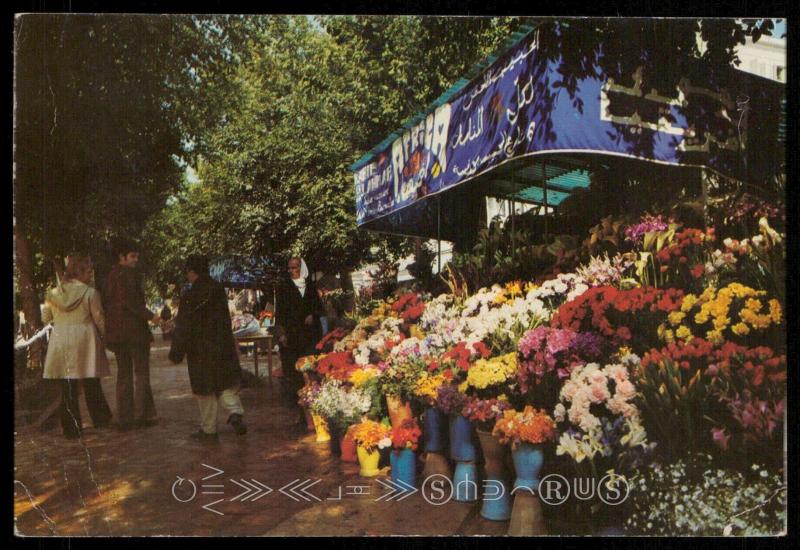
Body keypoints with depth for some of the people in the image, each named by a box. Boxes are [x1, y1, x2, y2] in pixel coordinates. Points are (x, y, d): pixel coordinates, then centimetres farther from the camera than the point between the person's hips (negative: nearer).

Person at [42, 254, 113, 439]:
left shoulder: (53, 293, 2)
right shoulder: (90, 293, -9)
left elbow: (45, 318, 11)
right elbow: (99, 319, -5)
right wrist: (105, 338, 11)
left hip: (61, 342, 3)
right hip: (85, 341, -3)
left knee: (68, 387, 7)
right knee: (91, 384, 11)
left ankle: (71, 427, 10)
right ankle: (101, 419, 21)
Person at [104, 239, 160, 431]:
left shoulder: (111, 276, 15)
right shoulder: (128, 274, -11)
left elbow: (108, 304, 18)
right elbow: (129, 301, -23)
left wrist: (109, 333, 21)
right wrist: (150, 316, -23)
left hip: (116, 331, 8)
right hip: (134, 329, -8)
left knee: (123, 374, 11)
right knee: (141, 372, 0)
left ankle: (124, 418, 12)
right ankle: (142, 415, 2)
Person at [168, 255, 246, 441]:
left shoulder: (189, 297, -15)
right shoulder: (219, 290, 1)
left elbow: (183, 328, -12)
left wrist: (176, 353, -4)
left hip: (201, 351, -4)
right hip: (224, 347, 4)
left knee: (206, 390, 7)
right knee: (227, 384, 14)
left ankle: (208, 429, 15)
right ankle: (235, 412, -8)